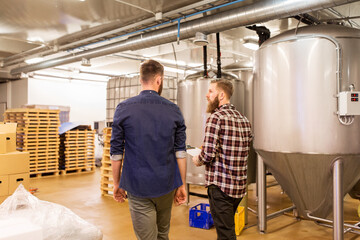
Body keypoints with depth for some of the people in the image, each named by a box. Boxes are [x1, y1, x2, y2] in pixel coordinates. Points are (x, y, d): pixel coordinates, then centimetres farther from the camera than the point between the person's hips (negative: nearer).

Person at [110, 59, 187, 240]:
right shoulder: (173, 110, -1)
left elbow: (116, 152, -3)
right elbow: (180, 152, 0)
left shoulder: (124, 108, -6)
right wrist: (182, 185, 8)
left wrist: (117, 183, 8)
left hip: (138, 186, -2)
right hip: (166, 185, 3)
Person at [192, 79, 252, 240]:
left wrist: (197, 161, 0)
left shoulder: (215, 118, -15)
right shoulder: (244, 119, 9)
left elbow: (208, 155, -21)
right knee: (228, 226, 24)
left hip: (220, 185, -8)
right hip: (240, 185, 8)